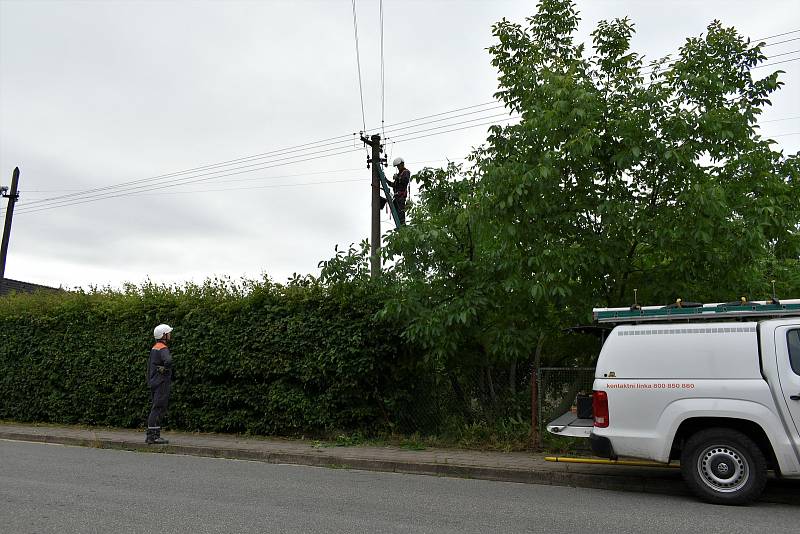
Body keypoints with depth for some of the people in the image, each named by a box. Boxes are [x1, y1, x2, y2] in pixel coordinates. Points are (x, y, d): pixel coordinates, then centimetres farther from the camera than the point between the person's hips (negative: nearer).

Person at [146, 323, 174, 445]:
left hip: (154, 382, 10)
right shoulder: (163, 349, -16)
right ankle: (151, 436, -4)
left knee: (160, 410, 13)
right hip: (162, 383, -10)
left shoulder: (154, 348, 16)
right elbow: (168, 360, -37)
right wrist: (166, 369, -18)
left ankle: (156, 435, 16)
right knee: (157, 409, -7)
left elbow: (149, 366, 24)